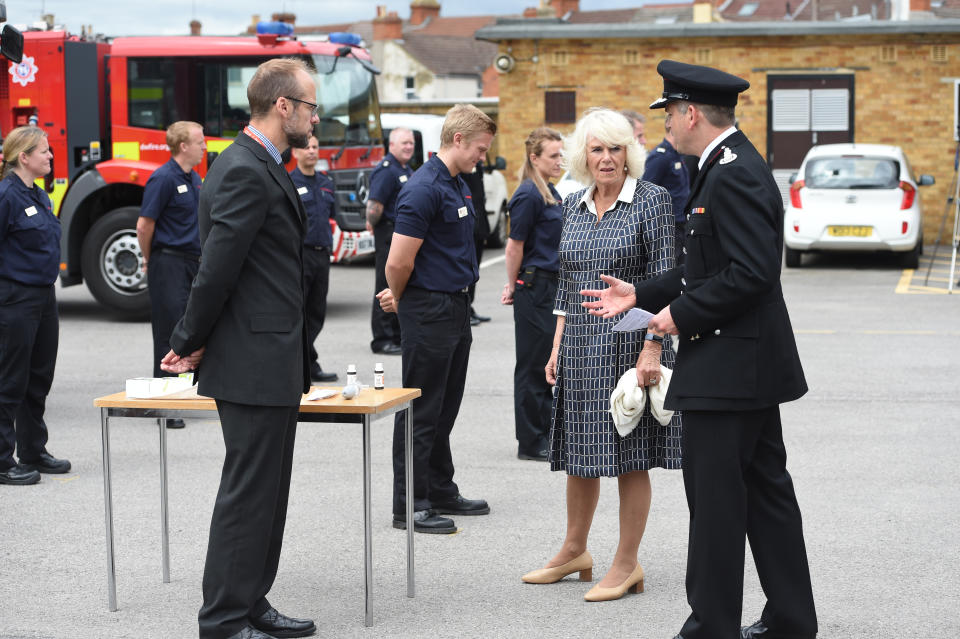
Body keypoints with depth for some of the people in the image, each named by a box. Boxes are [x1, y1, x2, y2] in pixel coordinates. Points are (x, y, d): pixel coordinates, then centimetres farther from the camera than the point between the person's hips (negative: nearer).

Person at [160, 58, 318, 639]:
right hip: (254, 366, -10)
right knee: (248, 494, -4)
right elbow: (217, 271, -20)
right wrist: (191, 345, -10)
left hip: (273, 365, 10)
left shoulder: (263, 168, 16)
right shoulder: (244, 173, -19)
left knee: (266, 493, 16)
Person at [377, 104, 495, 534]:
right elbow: (399, 262, -21)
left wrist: (400, 296, 15)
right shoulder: (424, 189, -19)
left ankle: (441, 492, 26)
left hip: (455, 308, 9)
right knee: (421, 410, -2)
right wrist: (399, 299, -1)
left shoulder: (457, 185, 13)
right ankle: (409, 505, 5)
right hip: (428, 311, -9)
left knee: (444, 409, 16)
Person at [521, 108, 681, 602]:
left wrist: (651, 348, -16)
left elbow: (663, 279, -10)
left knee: (629, 455, 1)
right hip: (579, 342, 6)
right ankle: (574, 551, 27)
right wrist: (557, 348, 11)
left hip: (628, 342, -6)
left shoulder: (650, 200, -7)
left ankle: (626, 564, 11)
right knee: (579, 451, 13)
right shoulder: (573, 206, 11)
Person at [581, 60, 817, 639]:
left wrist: (682, 315, -16)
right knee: (766, 489, 14)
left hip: (730, 367, -11)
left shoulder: (734, 174, -18)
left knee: (715, 498, -3)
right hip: (748, 364, 11)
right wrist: (642, 296, 14)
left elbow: (750, 273, -25)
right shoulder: (733, 166, 15)